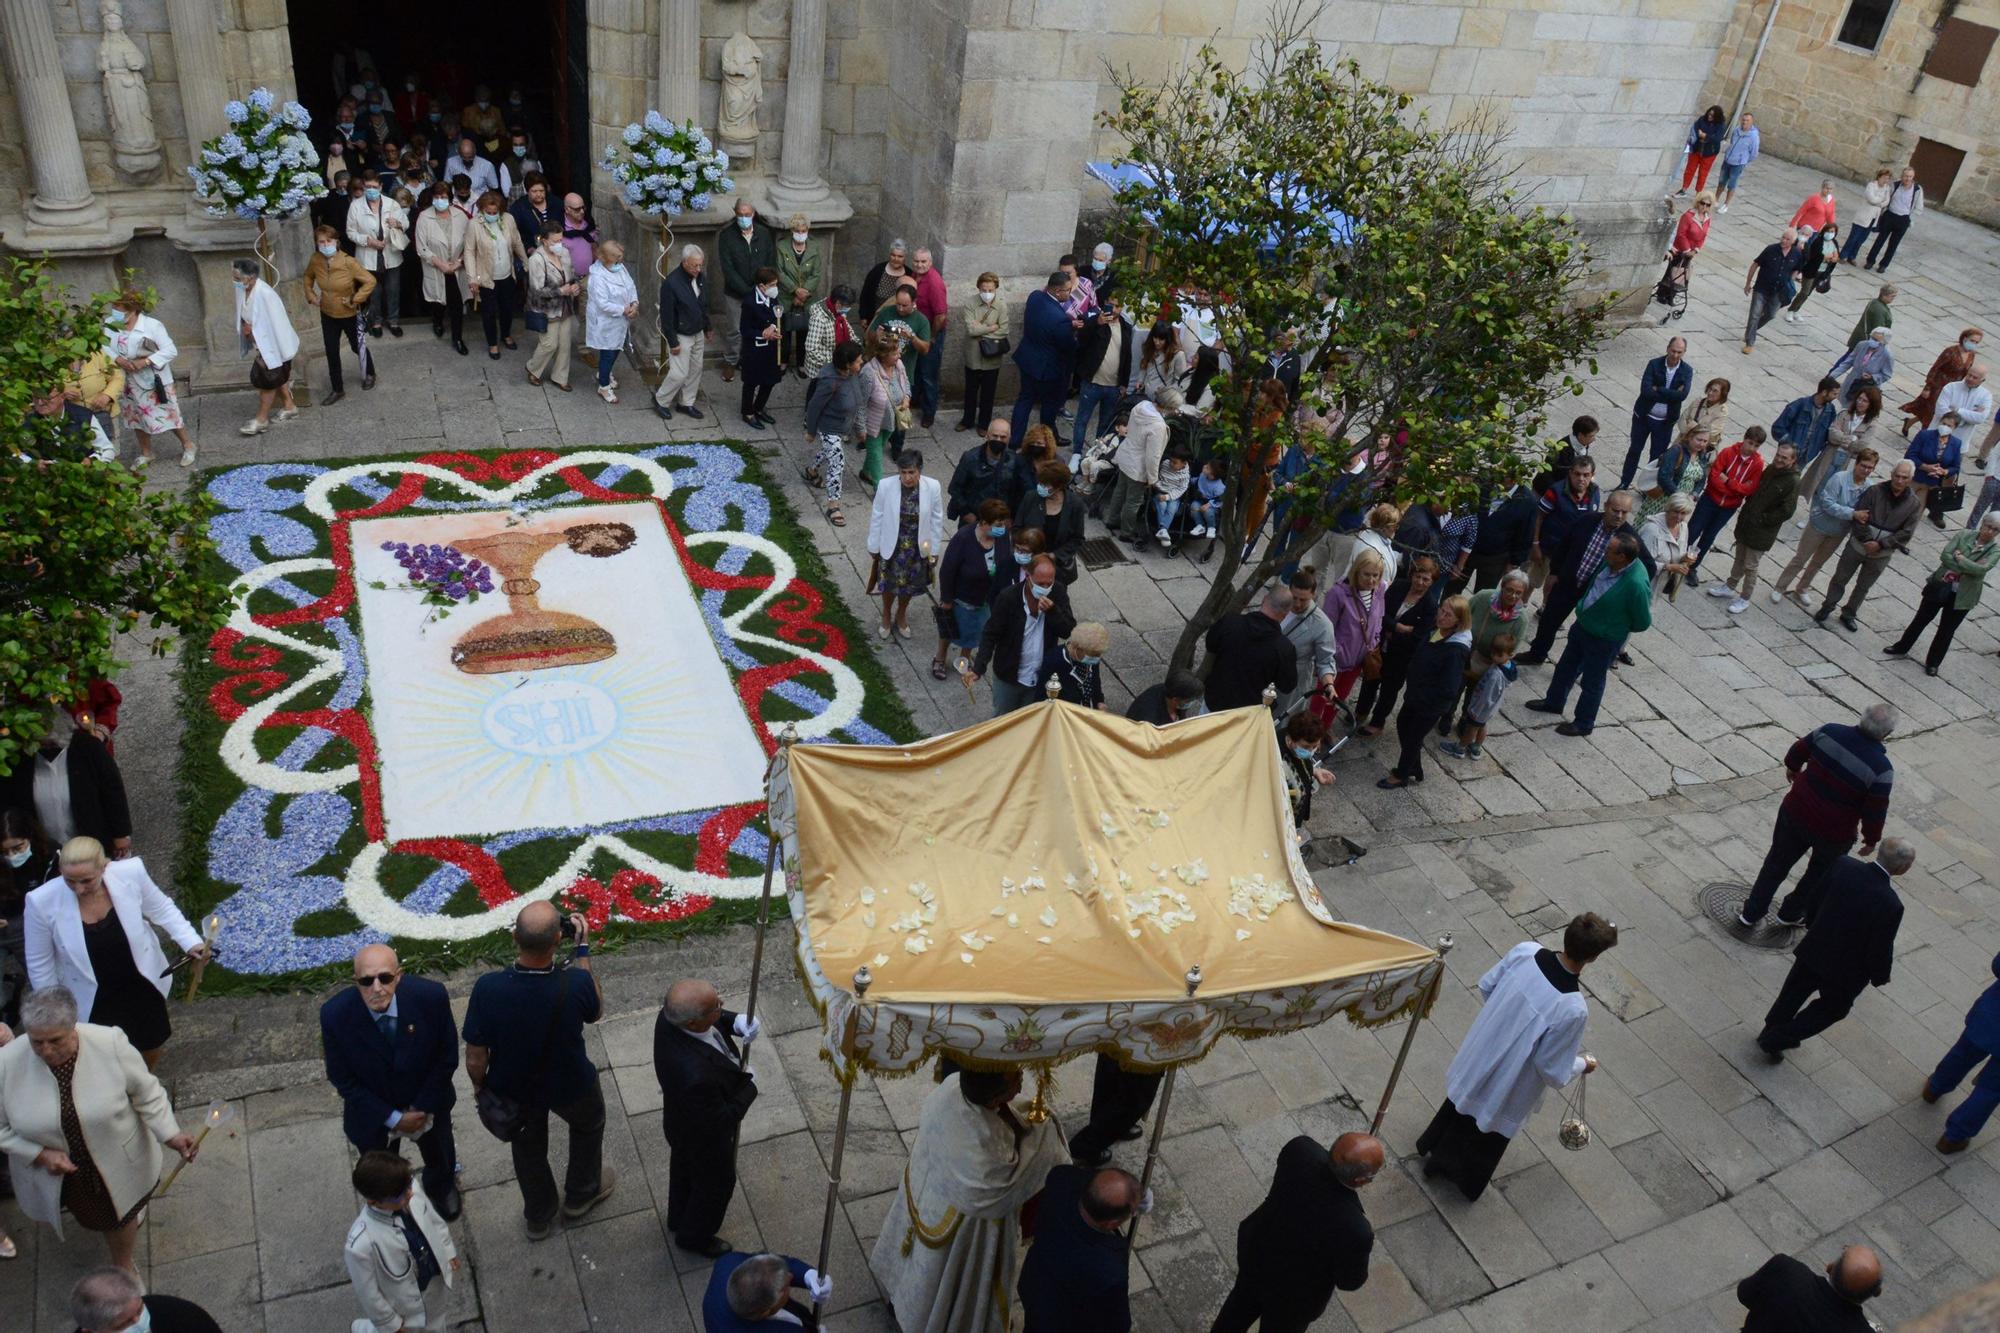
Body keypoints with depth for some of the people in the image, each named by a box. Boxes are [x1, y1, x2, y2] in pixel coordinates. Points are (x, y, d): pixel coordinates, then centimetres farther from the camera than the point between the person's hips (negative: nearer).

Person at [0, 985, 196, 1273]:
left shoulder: (110, 1044, -29)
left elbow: (146, 1093, -15)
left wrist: (171, 1135, -23)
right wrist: (40, 1155, -23)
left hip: (118, 1163, -1)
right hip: (55, 1171, 1)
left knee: (121, 1216, 21)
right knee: (89, 1216, 27)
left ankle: (123, 1266, 52)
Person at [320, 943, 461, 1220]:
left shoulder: (430, 997, -32)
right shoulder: (335, 1015, -31)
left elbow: (447, 1057, -15)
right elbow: (342, 1079, -17)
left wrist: (423, 1108, -15)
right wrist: (392, 1118, -18)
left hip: (429, 1105, 1)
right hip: (373, 1114, -1)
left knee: (441, 1161, 30)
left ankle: (441, 1188, 66)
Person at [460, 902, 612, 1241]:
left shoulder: (488, 988, -34)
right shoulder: (576, 984, -36)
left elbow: (475, 1059, -20)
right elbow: (595, 1011, -9)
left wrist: (480, 1086, 3)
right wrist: (582, 949, -11)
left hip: (513, 1090, 1)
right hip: (570, 1086, -1)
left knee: (528, 1148, 31)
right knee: (588, 1123, 33)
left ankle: (538, 1217, 54)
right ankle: (581, 1193, 55)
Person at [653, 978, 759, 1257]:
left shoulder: (671, 1015, -29)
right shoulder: (697, 1076, -50)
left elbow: (717, 1019, -5)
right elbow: (722, 1121, -31)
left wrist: (736, 1022, -24)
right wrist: (749, 1085, -17)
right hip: (704, 1137, -6)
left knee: (684, 1167, 34)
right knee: (716, 1183, 25)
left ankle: (679, 1218, 64)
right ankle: (694, 1236, 54)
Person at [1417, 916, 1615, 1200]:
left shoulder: (1525, 950, -23)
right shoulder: (1573, 1010, -37)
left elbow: (1486, 986, -4)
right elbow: (1553, 1071, -23)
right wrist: (1583, 1065, -2)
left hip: (1478, 1053, 5)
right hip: (1509, 1086, -5)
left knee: (1463, 1099, 34)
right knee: (1489, 1131, 26)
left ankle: (1431, 1147, 58)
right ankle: (1463, 1177, 51)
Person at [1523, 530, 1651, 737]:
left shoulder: (1636, 584, -35)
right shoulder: (1610, 563, -15)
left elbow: (1642, 622, -21)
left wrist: (1618, 627, -5)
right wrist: (1582, 604, 5)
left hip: (1604, 639, -7)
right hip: (1583, 625, 8)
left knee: (1592, 682, 14)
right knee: (1566, 666, 27)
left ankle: (1584, 723, 36)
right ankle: (1554, 702, 50)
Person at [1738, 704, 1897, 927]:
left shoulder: (1830, 731, -15)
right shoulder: (1882, 770, -24)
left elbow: (1799, 749, 3)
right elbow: (1875, 812, -16)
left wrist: (1793, 767, 25)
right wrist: (1871, 839, 3)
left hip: (1795, 812, 3)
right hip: (1834, 833, -3)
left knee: (1777, 863, 21)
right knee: (1820, 875, 27)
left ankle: (1750, 914, 28)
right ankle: (1790, 914, 43)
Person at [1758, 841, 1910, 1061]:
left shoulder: (1842, 865, -19)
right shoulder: (1890, 906, -33)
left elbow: (1814, 900, -2)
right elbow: (1880, 949, -21)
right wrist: (1880, 976, -1)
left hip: (1815, 949, 4)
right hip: (1846, 970, -4)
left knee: (1794, 993, 27)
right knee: (1833, 1009, 23)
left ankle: (1770, 1033, 46)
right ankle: (1774, 1042, 26)